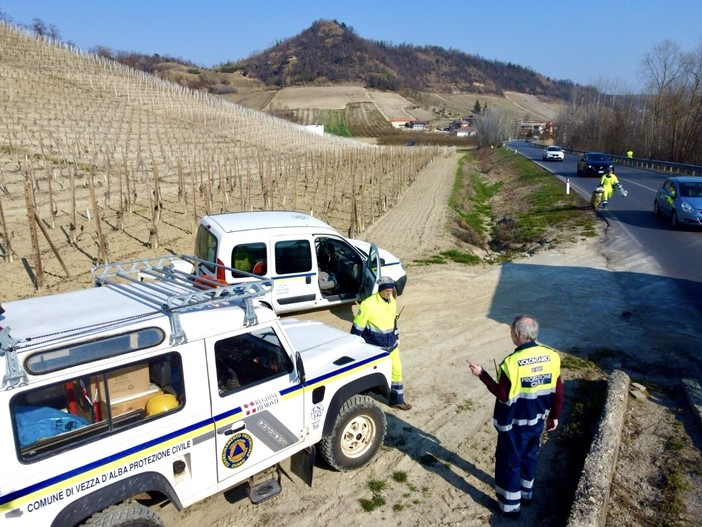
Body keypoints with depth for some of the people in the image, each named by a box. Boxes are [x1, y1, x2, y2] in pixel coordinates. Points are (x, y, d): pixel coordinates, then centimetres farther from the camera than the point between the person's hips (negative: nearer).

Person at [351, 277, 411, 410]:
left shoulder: (392, 302, -1)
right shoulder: (369, 304, -23)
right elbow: (357, 327, -17)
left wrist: (396, 338, 20)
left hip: (391, 345, 6)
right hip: (374, 347, -6)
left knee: (396, 371, 11)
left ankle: (397, 400, 27)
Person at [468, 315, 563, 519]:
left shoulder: (512, 363, -28)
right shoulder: (552, 356, -10)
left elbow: (503, 396, -19)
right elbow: (558, 391, -2)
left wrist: (482, 375, -12)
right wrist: (554, 415, 13)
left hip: (514, 423, -6)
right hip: (537, 419, 6)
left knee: (509, 463, 13)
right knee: (529, 456, 28)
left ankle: (510, 506, 27)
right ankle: (526, 493, 46)